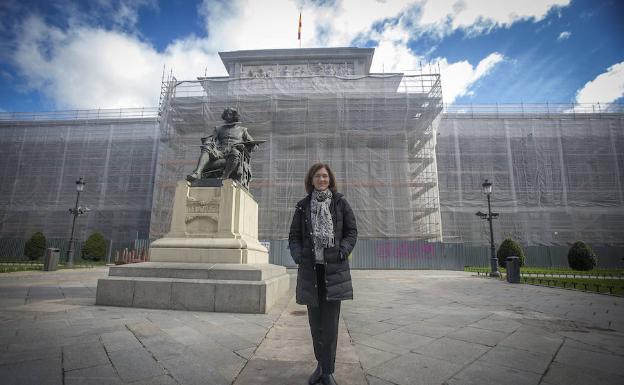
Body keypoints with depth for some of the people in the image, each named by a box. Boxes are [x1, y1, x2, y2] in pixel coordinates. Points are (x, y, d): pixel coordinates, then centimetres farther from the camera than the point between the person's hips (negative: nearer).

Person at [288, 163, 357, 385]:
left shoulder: (340, 203, 4)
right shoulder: (303, 206, 8)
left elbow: (352, 231, 6)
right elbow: (294, 235, 9)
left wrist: (342, 251, -10)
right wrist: (297, 255, -7)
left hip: (334, 268, -2)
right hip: (310, 269, 2)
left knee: (330, 323, 2)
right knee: (315, 321, 12)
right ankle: (321, 365, 31)